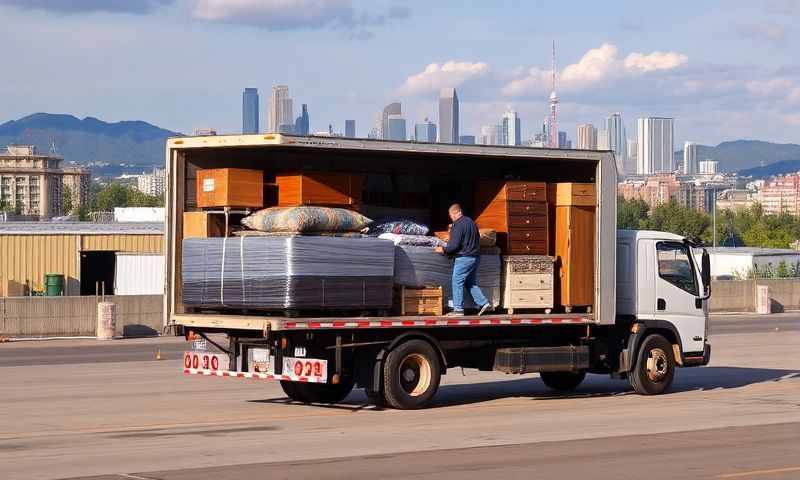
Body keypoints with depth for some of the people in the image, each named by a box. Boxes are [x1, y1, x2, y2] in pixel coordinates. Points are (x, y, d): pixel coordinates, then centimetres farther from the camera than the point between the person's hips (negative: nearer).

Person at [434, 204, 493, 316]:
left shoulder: (458, 225, -15)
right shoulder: (471, 222, 13)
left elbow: (454, 245, -19)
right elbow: (477, 239, 22)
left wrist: (444, 249, -2)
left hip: (464, 258, -9)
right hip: (475, 257, 9)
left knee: (457, 283, -2)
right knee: (471, 283, 16)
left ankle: (458, 309, -2)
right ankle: (484, 303, 8)